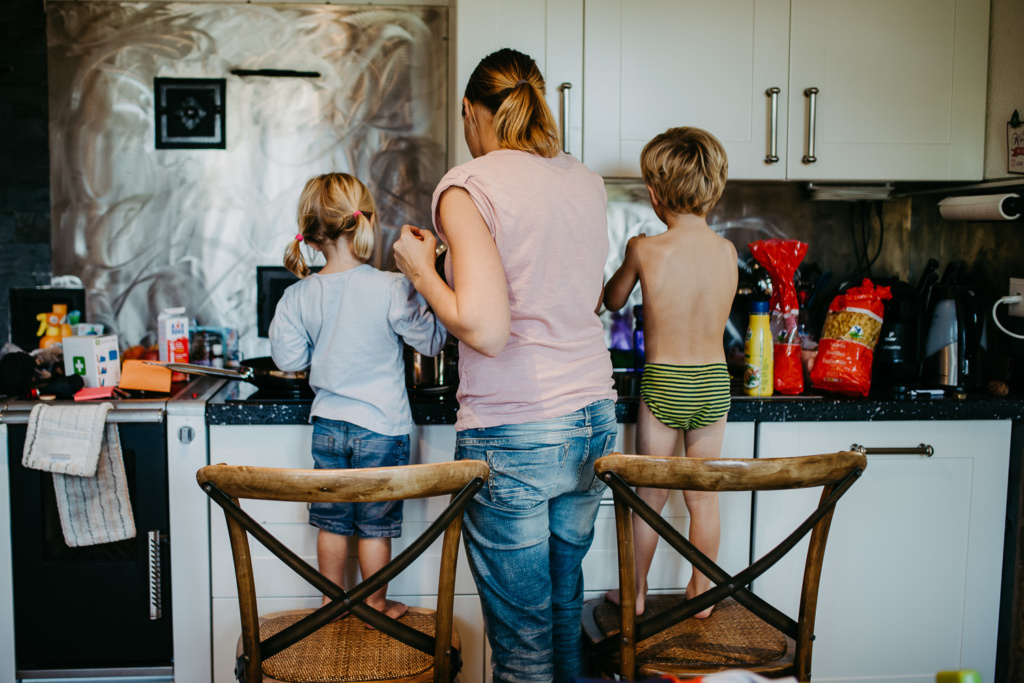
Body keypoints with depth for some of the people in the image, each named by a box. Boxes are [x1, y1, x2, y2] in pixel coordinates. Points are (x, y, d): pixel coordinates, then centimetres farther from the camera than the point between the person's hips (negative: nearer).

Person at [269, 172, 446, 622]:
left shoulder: (298, 296, -5)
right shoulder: (392, 290, -17)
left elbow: (289, 358, 2)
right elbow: (432, 341, -7)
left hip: (328, 426, 4)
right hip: (382, 427, -3)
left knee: (333, 521, 16)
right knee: (375, 524, 9)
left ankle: (332, 603, 30)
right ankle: (375, 606, 24)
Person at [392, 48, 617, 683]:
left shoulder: (468, 186, -11)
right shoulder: (587, 181, 8)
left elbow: (486, 331, -22)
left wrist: (423, 269, -5)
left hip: (513, 438, -7)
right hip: (593, 421, 7)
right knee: (565, 604, 24)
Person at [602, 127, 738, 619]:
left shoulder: (645, 249, -13)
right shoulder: (728, 251, -5)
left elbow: (613, 301, 5)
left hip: (664, 385, -2)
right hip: (714, 383, 3)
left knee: (649, 497, 10)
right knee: (704, 497, 14)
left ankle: (636, 593, 24)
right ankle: (701, 592, 27)